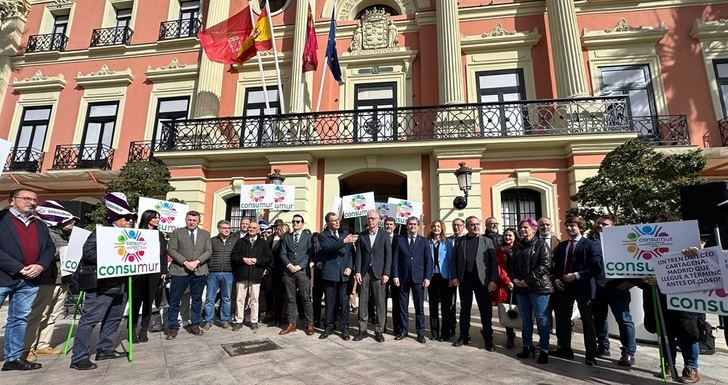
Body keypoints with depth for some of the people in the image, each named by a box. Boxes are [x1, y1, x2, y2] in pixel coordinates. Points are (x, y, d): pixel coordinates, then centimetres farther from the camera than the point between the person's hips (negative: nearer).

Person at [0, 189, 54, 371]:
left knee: (20, 319, 12)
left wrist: (40, 265, -4)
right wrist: (18, 268, -15)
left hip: (30, 280, 5)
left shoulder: (40, 225, 14)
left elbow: (50, 247, 13)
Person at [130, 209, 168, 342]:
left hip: (155, 273, 4)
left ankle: (144, 331, 17)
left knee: (149, 302, 8)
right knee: (136, 301, 2)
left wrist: (164, 271, 8)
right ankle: (133, 330, 15)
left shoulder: (160, 235, 12)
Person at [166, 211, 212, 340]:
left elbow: (208, 251, 2)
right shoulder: (177, 232, 4)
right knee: (174, 300, 4)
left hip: (199, 271, 2)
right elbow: (171, 249, -4)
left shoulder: (205, 234, 9)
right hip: (180, 270, -1)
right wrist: (185, 262, -15)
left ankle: (195, 325, 23)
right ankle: (173, 327, 17)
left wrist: (197, 262, -14)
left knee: (197, 299, 10)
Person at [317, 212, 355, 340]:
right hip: (330, 273, -2)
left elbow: (351, 252, 12)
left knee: (344, 302, 3)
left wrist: (349, 267, -1)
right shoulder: (323, 235, 3)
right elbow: (327, 247, -18)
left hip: (344, 274, 2)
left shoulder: (345, 233, 13)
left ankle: (344, 329, 14)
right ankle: (329, 327, 22)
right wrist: (343, 241, -27)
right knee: (330, 302, 7)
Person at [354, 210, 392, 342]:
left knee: (380, 303, 1)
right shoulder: (361, 235, 8)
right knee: (362, 302, 6)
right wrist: (357, 271, -5)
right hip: (364, 272, 2)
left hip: (379, 272, -2)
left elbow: (388, 255, -1)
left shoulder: (385, 235, 3)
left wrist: (386, 273, -8)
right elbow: (358, 254, 5)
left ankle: (379, 331, 13)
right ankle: (362, 330, 16)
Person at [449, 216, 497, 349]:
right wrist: (454, 277, -4)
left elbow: (494, 262, -1)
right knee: (464, 309, 11)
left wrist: (493, 280, -10)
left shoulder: (487, 241, 4)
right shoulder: (460, 241, 7)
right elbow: (453, 260, 6)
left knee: (486, 310, 2)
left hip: (482, 279, -1)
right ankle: (464, 336, 24)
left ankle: (488, 340, 15)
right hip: (464, 279, 2)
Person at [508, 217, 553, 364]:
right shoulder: (517, 246, 13)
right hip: (520, 288, 6)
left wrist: (527, 280, -16)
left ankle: (544, 349, 12)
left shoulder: (541, 245, -4)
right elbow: (510, 264, 16)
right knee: (525, 318, 12)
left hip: (538, 287, -6)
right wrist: (513, 278, -2)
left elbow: (545, 265, -14)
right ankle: (527, 346, 24)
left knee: (541, 318, 1)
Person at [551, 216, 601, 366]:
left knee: (587, 321, 4)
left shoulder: (591, 245, -4)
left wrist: (576, 275, -18)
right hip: (564, 287, 6)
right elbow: (556, 266, 16)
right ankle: (565, 349, 24)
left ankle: (590, 355, 15)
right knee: (563, 319, 11)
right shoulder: (561, 245, 14)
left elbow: (596, 267, -12)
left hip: (583, 286, -5)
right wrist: (556, 279, 0)